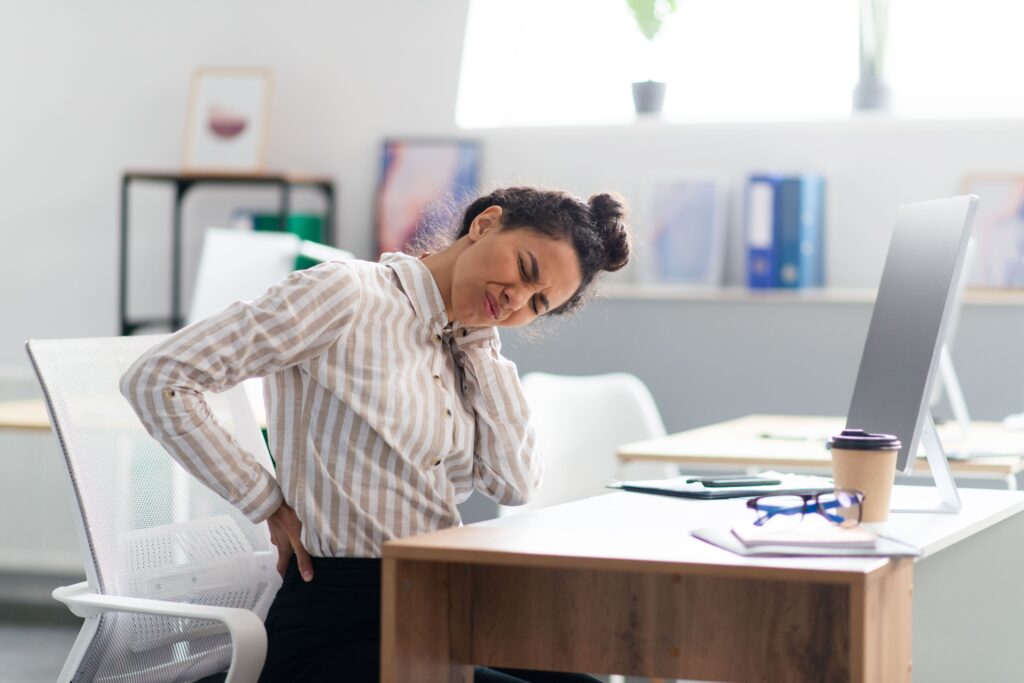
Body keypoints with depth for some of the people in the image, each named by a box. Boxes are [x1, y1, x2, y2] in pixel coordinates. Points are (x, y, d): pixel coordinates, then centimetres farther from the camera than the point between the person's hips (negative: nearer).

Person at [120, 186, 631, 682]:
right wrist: (268, 505, -10)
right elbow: (157, 380, -15)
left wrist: (481, 342, 0)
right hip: (337, 632, -7)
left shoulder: (464, 345, 13)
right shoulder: (348, 294, -10)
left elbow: (513, 486, 0)